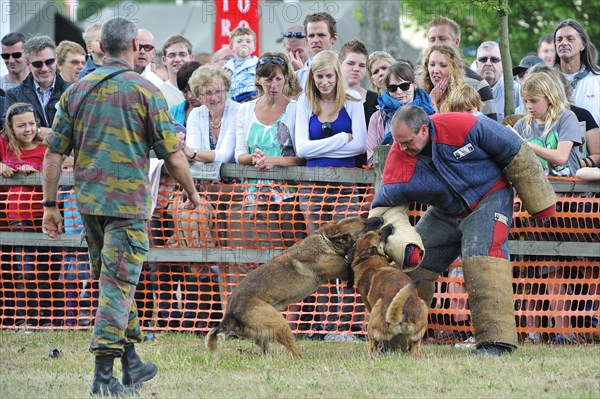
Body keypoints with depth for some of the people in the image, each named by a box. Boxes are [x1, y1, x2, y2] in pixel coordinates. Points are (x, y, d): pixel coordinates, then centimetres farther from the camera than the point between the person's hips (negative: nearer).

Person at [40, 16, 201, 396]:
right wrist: (192, 194, 9)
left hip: (88, 201, 5)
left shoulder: (77, 90, 7)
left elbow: (54, 152, 6)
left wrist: (51, 205, 12)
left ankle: (132, 363, 28)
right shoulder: (144, 90, -7)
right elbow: (173, 154, -7)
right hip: (129, 203, -5)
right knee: (118, 284, -5)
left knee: (114, 281, 18)